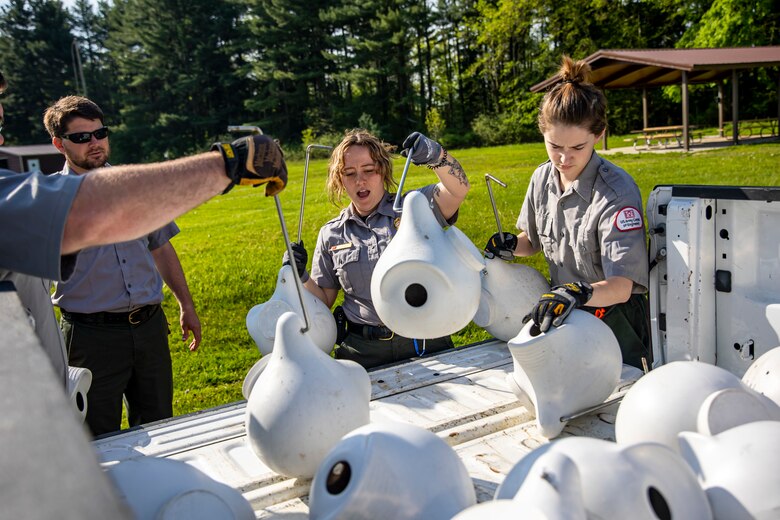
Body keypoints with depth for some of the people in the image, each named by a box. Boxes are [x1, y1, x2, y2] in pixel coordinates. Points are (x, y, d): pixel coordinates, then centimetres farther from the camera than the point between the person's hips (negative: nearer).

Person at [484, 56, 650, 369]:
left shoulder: (618, 192, -23)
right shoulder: (542, 178, -4)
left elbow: (622, 285, -30)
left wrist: (579, 293, -49)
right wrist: (511, 245, -7)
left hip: (613, 327, -5)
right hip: (562, 320, 6)